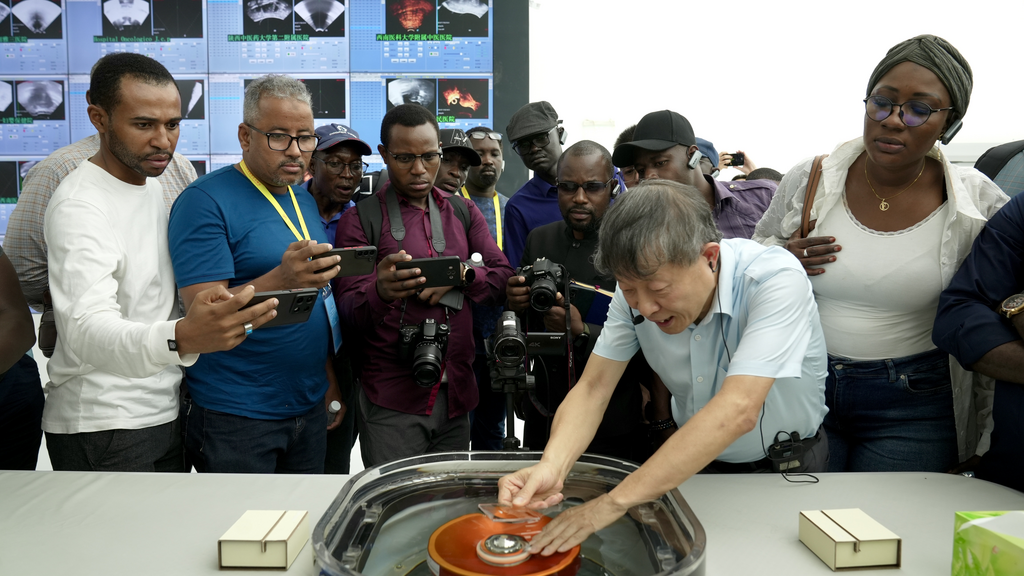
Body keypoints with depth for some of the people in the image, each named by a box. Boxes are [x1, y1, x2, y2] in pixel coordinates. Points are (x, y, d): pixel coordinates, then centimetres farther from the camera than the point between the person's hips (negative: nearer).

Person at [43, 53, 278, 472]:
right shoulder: (79, 205, -18)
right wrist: (180, 339, -52)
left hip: (166, 414, 8)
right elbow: (88, 331, -33)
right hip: (100, 427, -8)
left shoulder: (154, 184, 10)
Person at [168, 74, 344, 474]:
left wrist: (330, 379, 11)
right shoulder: (206, 201, -12)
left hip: (309, 408, 7)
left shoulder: (306, 203, 11)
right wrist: (281, 281, -36)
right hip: (236, 417, -7)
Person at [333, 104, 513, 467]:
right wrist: (380, 290, -30)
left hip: (456, 395, 4)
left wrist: (462, 275, -14)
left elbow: (503, 279, 6)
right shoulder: (360, 219, -1)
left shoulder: (464, 212, 12)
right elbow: (349, 310, -8)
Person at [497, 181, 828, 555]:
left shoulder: (776, 279, -29)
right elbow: (593, 388, -13)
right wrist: (552, 466, -34)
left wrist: (615, 502, -43)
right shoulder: (637, 287, -13)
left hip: (786, 468, -2)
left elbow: (738, 410, -39)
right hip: (693, 461, 2)